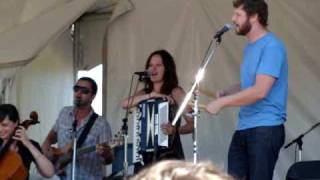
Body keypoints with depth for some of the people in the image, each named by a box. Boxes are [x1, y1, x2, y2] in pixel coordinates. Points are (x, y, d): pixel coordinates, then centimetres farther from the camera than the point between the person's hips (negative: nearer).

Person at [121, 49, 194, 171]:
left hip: (169, 154, -4)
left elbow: (192, 124, -6)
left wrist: (175, 130, -26)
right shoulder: (144, 93, 15)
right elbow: (124, 104, -5)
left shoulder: (175, 92, 1)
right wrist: (150, 95, -14)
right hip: (146, 155, 4)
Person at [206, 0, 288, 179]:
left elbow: (260, 90, -22)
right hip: (244, 128, 9)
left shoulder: (271, 46, -15)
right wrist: (224, 93, 6)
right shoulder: (250, 47, 16)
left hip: (265, 128, -9)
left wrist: (222, 102, -16)